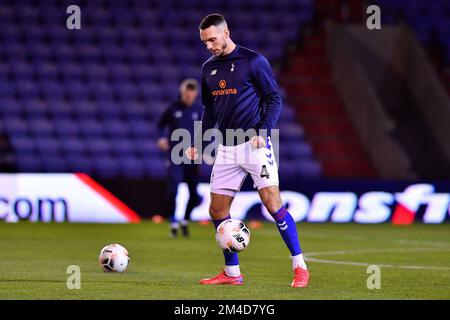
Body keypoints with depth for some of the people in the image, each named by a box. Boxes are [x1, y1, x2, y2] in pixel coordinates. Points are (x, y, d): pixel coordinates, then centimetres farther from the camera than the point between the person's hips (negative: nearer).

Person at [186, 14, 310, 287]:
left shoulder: (253, 61, -5)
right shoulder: (209, 68, 13)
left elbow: (274, 99, -5)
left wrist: (263, 133, -17)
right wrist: (198, 143, 15)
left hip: (255, 144, -6)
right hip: (226, 149, 6)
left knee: (273, 203, -15)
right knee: (217, 210, 2)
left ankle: (300, 267, -8)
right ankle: (232, 273, 14)